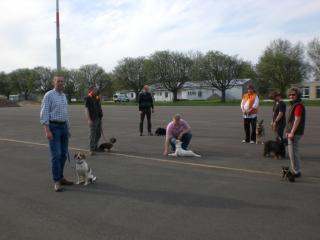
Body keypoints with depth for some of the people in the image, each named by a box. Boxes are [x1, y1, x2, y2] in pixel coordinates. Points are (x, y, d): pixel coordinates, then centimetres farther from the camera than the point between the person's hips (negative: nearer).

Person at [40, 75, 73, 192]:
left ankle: (60, 177, 20)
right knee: (56, 155, -9)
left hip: (63, 127, 7)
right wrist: (47, 131, -21)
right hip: (53, 127, -7)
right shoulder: (49, 95, -8)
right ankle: (57, 182, -2)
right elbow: (44, 114, -13)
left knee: (63, 154, 9)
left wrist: (68, 129, 20)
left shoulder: (64, 96, 15)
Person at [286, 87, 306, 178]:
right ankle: (294, 170, 28)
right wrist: (288, 131, 21)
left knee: (293, 152, -6)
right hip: (292, 132, 11)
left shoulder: (298, 106, -16)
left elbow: (297, 120, -22)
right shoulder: (294, 105, 16)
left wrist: (292, 133, -23)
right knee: (293, 151, 17)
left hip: (295, 133, -11)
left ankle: (296, 172, 2)